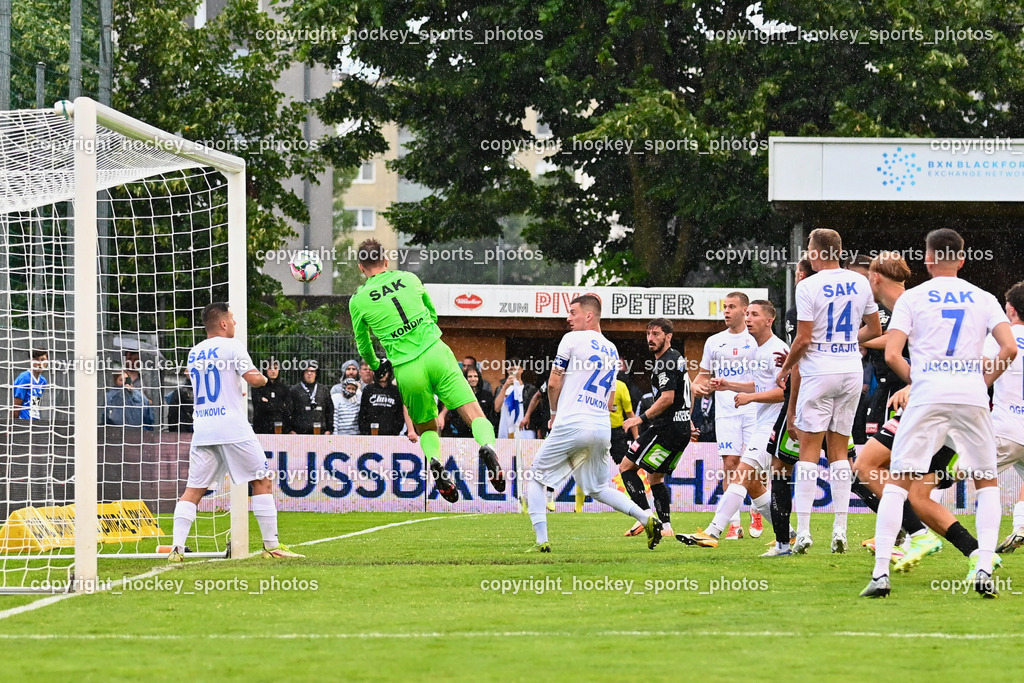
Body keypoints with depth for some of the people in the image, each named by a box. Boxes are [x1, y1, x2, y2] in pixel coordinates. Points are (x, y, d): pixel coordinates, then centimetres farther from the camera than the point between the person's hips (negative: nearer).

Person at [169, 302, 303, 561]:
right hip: (233, 428, -5)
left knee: (194, 489, 4)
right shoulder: (231, 346, -4)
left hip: (202, 429, 5)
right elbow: (253, 378, -13)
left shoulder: (195, 353, 16)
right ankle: (271, 545, 3)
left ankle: (177, 547, -8)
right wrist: (263, 378, 9)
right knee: (262, 482, 5)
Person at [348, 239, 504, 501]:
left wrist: (376, 366, 39)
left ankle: (433, 460, -12)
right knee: (474, 414, -3)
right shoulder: (409, 279, 11)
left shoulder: (358, 300, 5)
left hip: (406, 369, 0)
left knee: (426, 428, 18)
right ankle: (487, 446, -34)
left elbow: (363, 345, 18)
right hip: (436, 354, 0)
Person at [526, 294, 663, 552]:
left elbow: (553, 383, -1)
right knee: (598, 489, 20)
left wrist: (555, 412, 17)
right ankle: (647, 519, 0)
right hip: (603, 428, 6)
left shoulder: (573, 339, -3)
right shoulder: (612, 350, 18)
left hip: (572, 424, -6)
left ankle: (541, 540, -6)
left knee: (535, 479, 7)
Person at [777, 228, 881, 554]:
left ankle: (803, 530, -7)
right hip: (852, 371, 5)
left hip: (819, 371, -5)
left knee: (809, 449, -1)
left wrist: (785, 368, 4)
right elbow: (874, 330, 14)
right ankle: (840, 530, 5)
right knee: (839, 449, 10)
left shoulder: (808, 286, -10)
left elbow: (803, 339, -11)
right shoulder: (860, 283, 5)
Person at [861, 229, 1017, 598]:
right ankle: (984, 570, 2)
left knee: (897, 481, 4)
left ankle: (881, 572, -7)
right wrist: (985, 380, 12)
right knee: (986, 481, 16)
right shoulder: (982, 299, 11)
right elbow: (1009, 348, -2)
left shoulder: (912, 297, 6)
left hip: (927, 396, -1)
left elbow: (892, 354, -4)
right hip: (972, 395, 1)